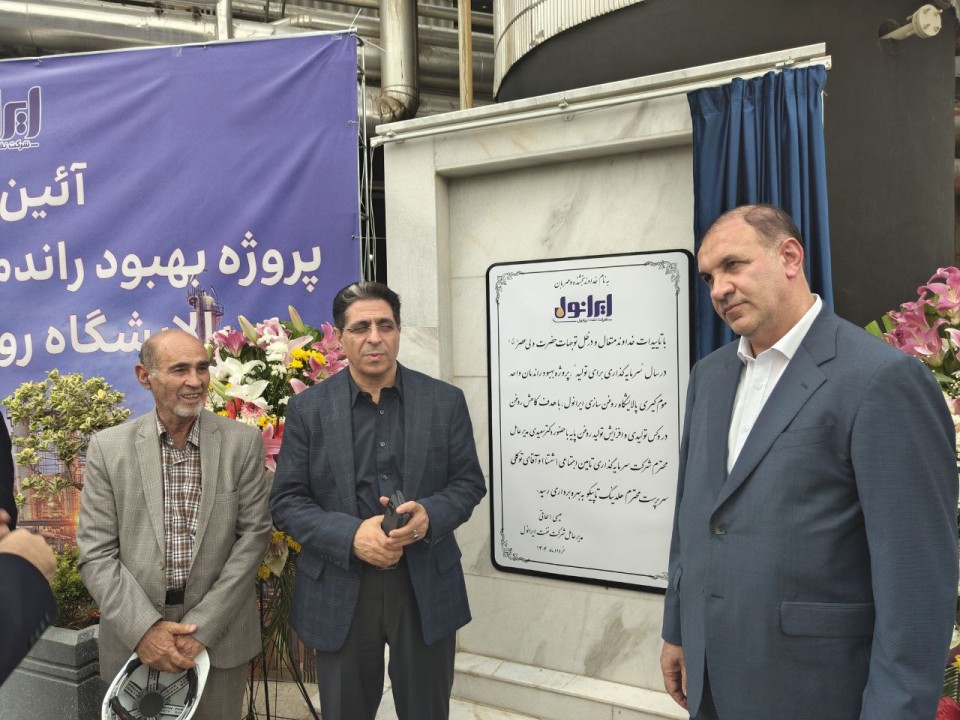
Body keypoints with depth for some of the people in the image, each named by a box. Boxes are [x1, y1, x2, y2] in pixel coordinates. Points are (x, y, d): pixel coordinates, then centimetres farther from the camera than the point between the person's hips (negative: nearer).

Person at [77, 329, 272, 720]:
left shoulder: (243, 441, -4)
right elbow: (96, 553, -4)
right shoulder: (107, 447, -3)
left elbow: (253, 535, -6)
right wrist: (144, 629, -15)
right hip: (133, 637, 0)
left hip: (219, 633, 0)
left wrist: (203, 627, -11)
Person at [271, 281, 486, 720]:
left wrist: (428, 515, -19)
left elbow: (469, 482, 2)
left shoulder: (445, 401, 0)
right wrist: (351, 536, -20)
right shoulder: (308, 409, -2)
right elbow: (286, 501, -3)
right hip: (340, 592, 0)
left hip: (426, 588, 1)